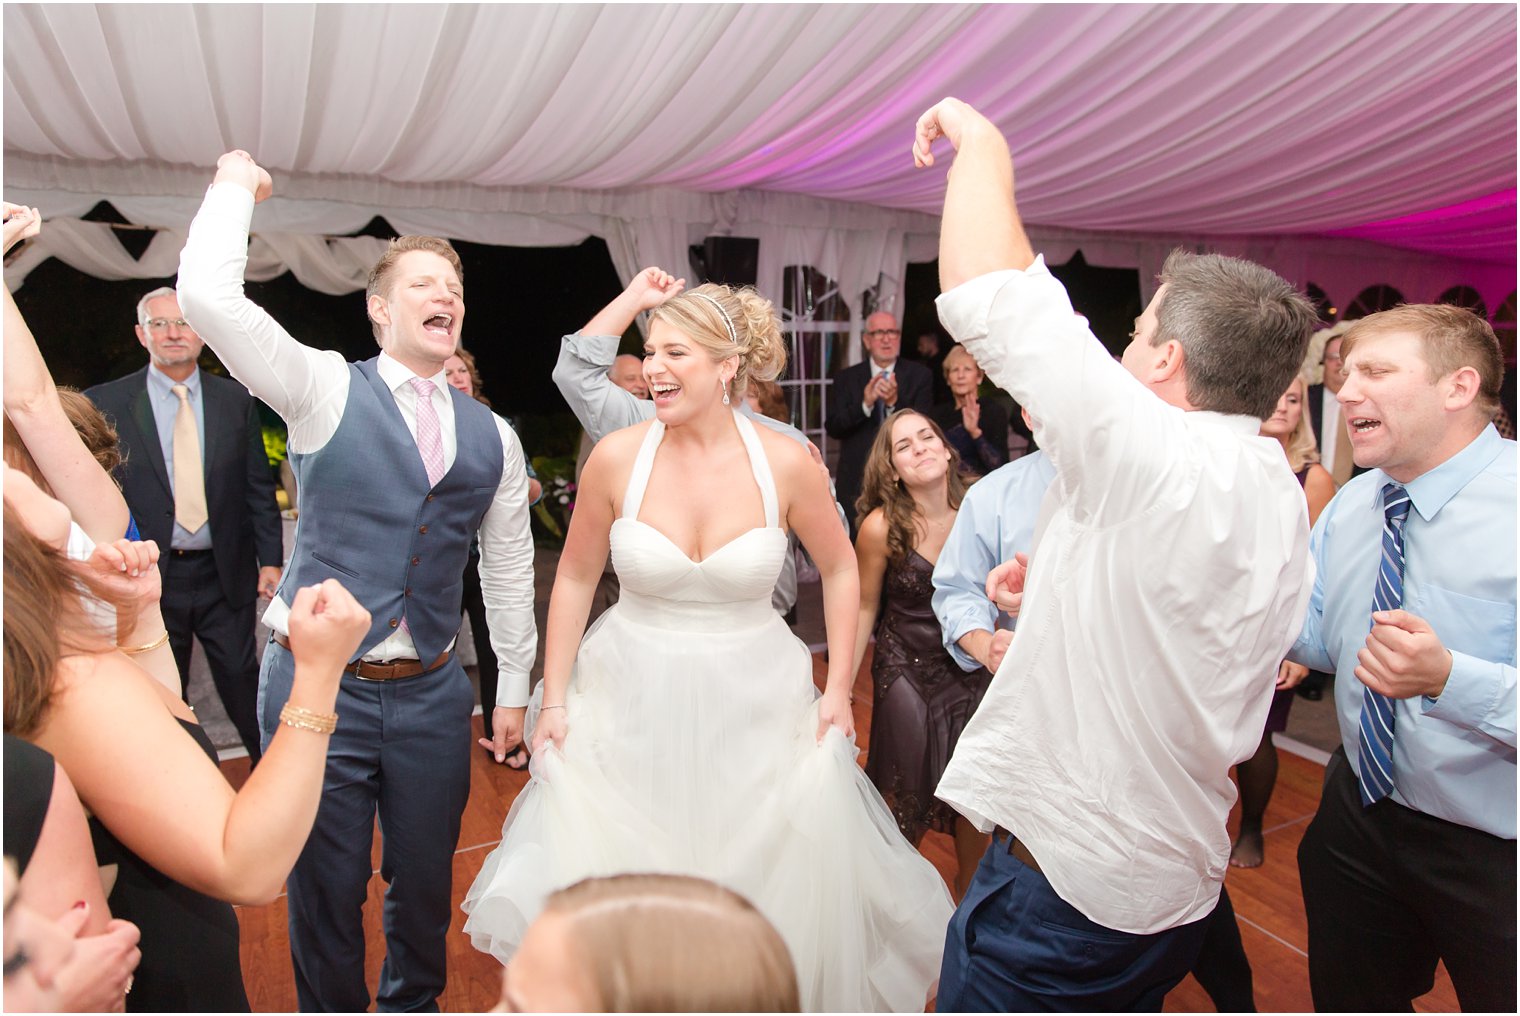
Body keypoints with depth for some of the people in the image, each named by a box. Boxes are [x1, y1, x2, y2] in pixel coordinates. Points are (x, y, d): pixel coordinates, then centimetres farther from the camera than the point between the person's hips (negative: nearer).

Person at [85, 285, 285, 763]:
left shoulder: (234, 399, 4)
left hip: (225, 577, 1)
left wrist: (270, 559, 1)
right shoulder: (105, 403, -1)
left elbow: (259, 487, 6)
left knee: (243, 687, 8)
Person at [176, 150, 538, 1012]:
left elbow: (509, 570, 10)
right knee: (327, 887, 11)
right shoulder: (326, 389, -4)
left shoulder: (493, 438, 5)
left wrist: (515, 689, 12)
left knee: (426, 879, 17)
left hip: (432, 693, 3)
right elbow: (208, 297, -19)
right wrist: (236, 183, -4)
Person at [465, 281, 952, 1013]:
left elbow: (839, 570, 3)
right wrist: (553, 701, 0)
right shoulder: (618, 456, -11)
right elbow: (575, 578, 1)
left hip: (755, 705, 0)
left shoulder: (785, 462, -12)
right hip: (634, 705, 1)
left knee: (769, 893, 13)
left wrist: (838, 689, 0)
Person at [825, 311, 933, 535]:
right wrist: (865, 404, -20)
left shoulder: (920, 375, 5)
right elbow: (832, 428, -3)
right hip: (857, 482, 1)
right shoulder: (846, 378, 7)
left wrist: (894, 402, -22)